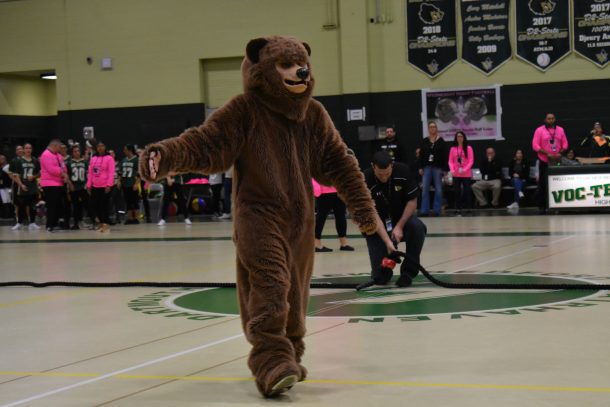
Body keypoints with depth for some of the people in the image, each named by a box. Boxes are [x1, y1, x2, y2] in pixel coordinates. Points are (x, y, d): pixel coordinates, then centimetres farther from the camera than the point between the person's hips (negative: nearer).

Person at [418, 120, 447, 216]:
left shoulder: (441, 141, 1)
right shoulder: (425, 141, 7)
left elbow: (444, 156, -1)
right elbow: (421, 155, 8)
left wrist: (444, 169, -6)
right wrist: (420, 167, 1)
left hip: (437, 168, -2)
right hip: (427, 167, 2)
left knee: (438, 189, 2)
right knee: (425, 189, -1)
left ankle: (436, 210, 6)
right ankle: (424, 210, 1)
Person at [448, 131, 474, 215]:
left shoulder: (468, 148, 2)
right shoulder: (453, 149, 7)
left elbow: (471, 161, -3)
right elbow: (450, 161, 5)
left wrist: (465, 170, -15)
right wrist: (452, 170, -11)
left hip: (466, 174, -2)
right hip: (456, 174, 2)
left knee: (466, 191, -4)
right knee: (457, 191, 1)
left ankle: (467, 208, 2)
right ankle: (458, 209, 6)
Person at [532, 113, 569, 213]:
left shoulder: (560, 130, 9)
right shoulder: (539, 130, -2)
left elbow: (565, 143, 11)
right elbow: (535, 145, -8)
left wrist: (560, 153, -8)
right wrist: (547, 153, -16)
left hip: (557, 161, 3)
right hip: (544, 161, -3)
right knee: (543, 184, -2)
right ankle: (542, 206, 1)